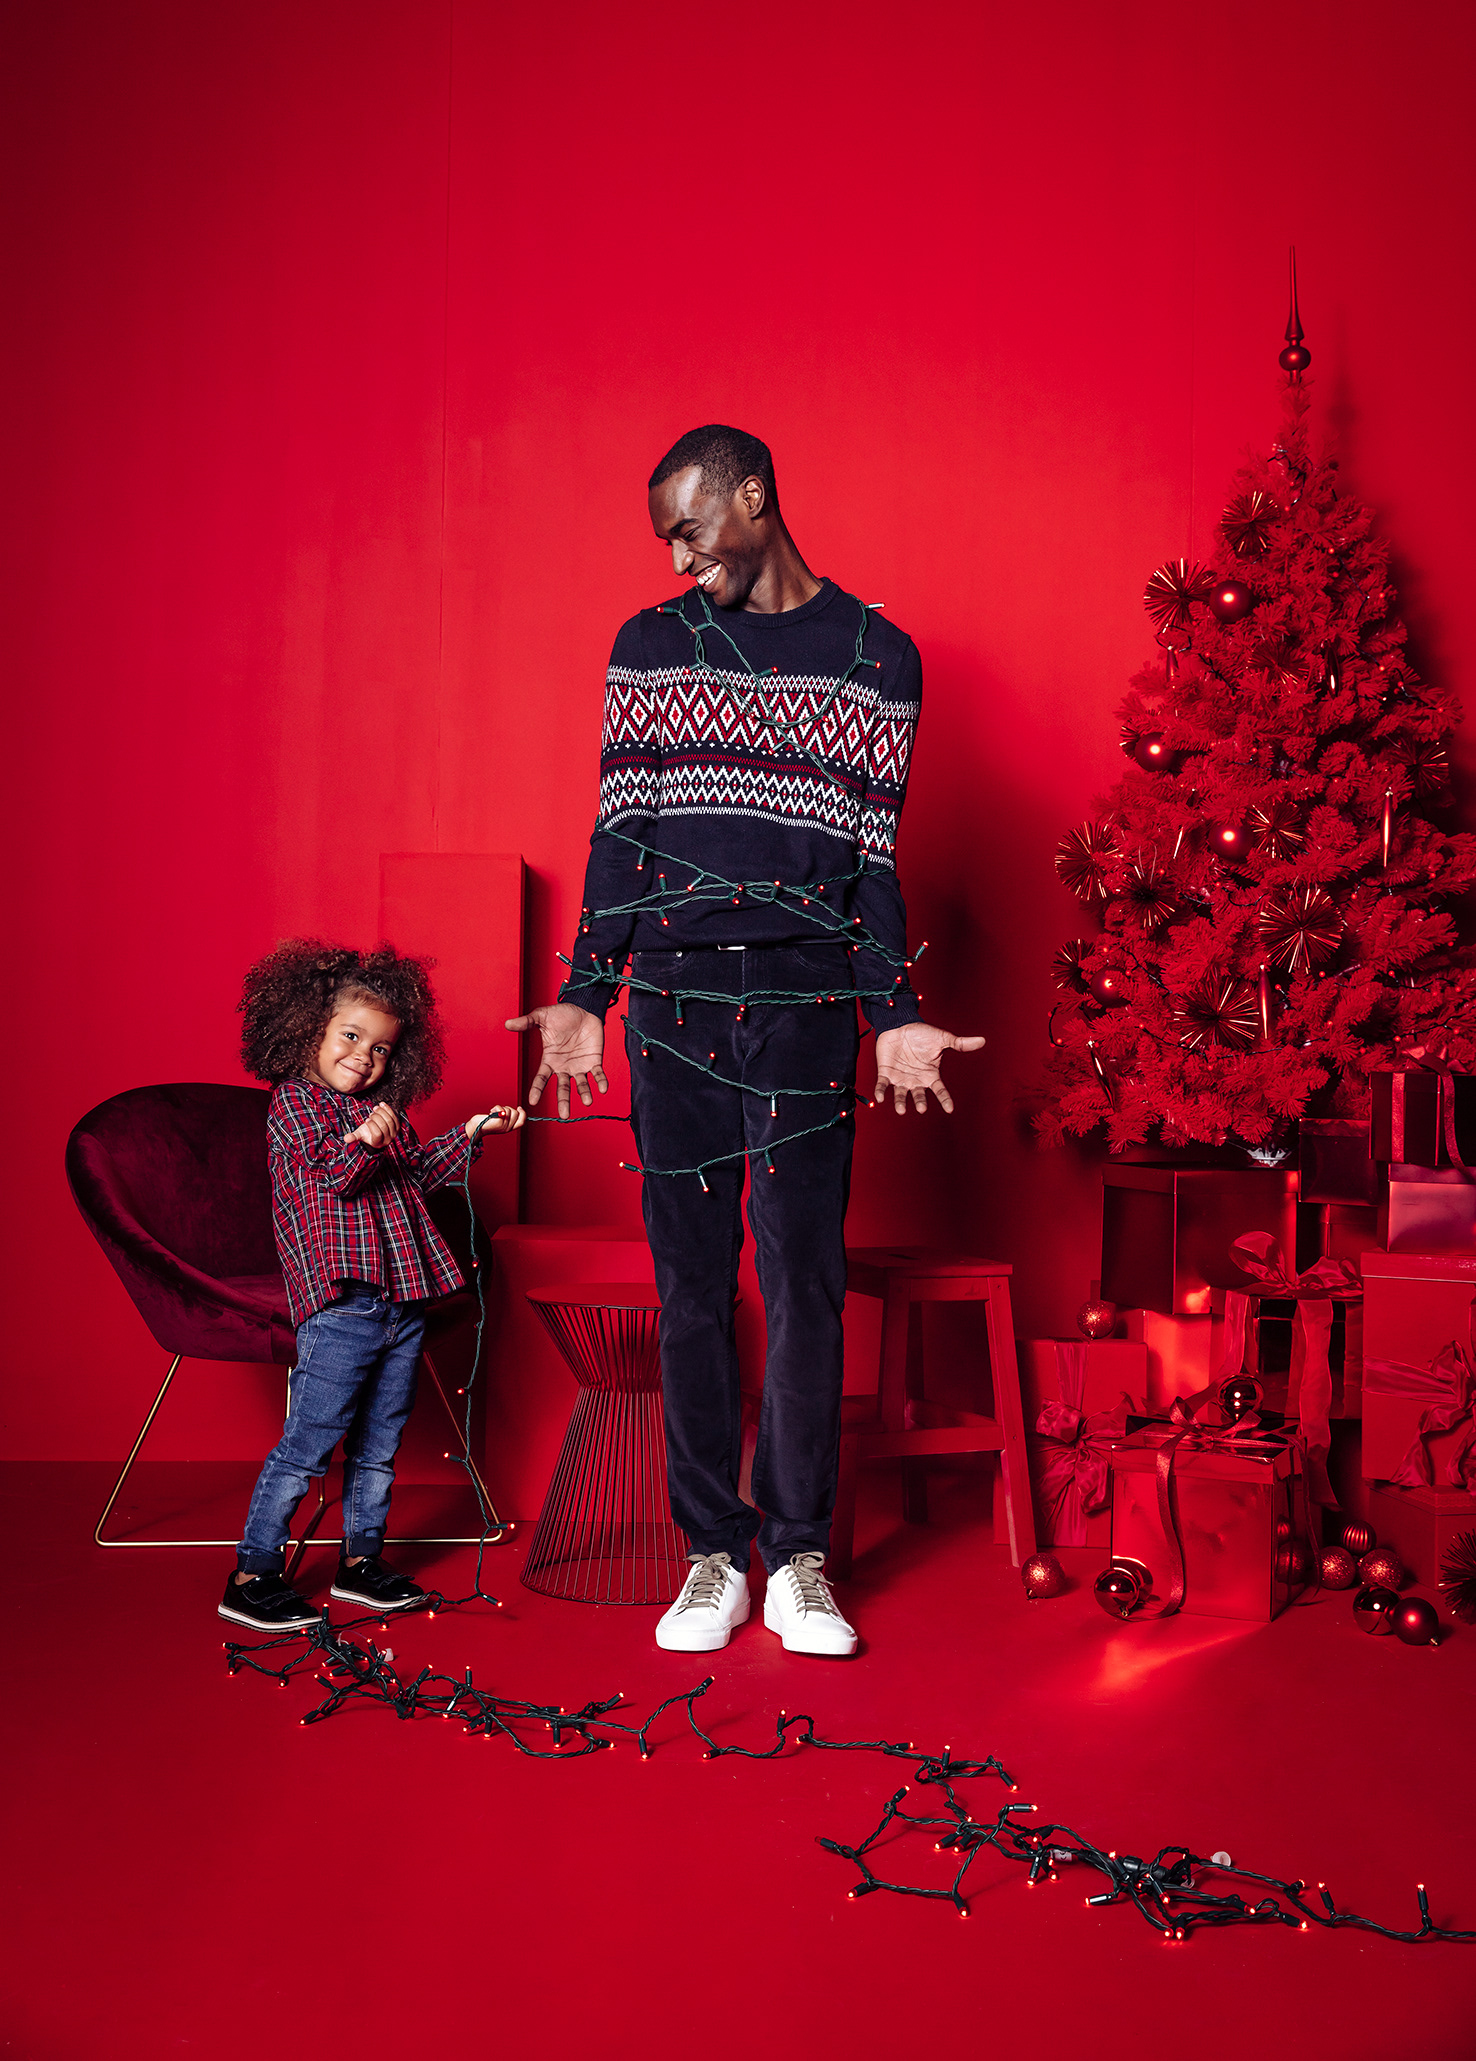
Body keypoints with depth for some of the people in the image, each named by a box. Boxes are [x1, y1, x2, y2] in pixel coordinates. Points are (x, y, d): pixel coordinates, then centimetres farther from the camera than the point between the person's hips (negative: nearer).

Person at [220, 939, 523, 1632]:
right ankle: (250, 1578, 4)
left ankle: (361, 1560, 27)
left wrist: (468, 1134, 23)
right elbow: (327, 1173, -18)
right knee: (307, 1445, -5)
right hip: (340, 1306, -8)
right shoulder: (294, 1102, -3)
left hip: (402, 1302, 8)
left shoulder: (385, 1112, 18)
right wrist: (361, 1141, -36)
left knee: (379, 1444, 15)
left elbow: (418, 1173, 31)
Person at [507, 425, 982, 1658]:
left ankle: (799, 1558, 11)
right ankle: (713, 1555, 14)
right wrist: (585, 996, 0)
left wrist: (895, 1014, 1)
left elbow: (874, 857, 8)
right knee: (692, 1285, 3)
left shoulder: (878, 655, 8)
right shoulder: (648, 646, 11)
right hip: (674, 999, 2)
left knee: (804, 1281, -2)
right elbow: (620, 836, 8)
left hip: (808, 1002, -1)